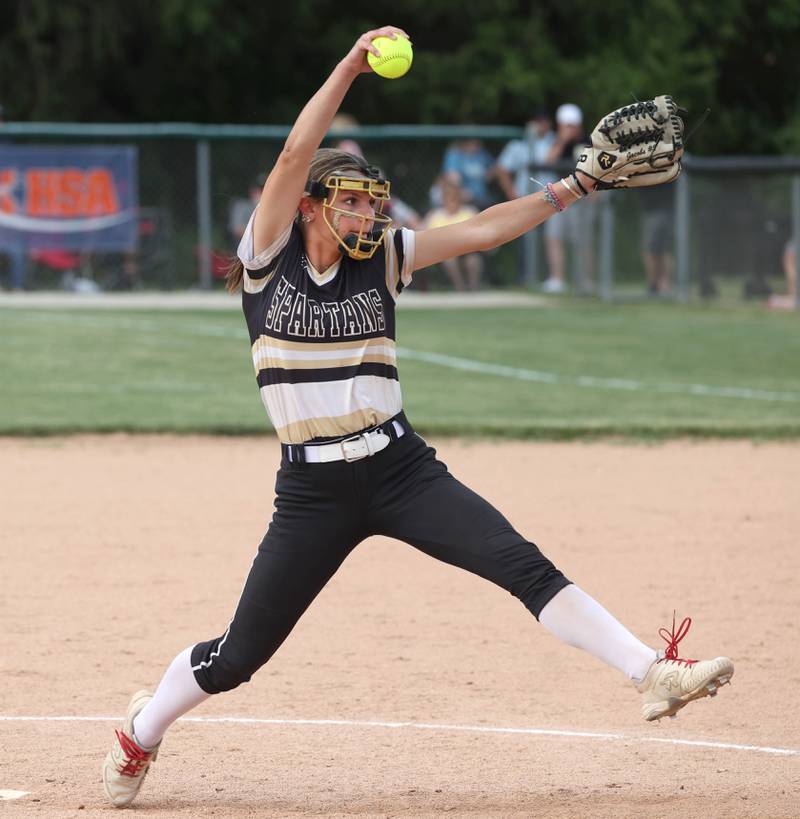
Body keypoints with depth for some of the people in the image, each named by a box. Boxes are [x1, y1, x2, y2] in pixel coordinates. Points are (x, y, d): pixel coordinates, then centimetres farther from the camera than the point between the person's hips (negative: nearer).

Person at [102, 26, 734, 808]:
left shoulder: (384, 257, 4)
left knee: (524, 566, -15)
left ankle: (652, 673, -18)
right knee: (237, 657, 4)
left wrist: (574, 186, -9)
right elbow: (296, 153, -16)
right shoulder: (269, 254, -4)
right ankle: (142, 730, 31)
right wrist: (350, 67, -21)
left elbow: (481, 231, -1)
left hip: (402, 472, 2)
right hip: (313, 492, -2)